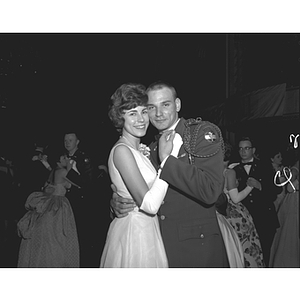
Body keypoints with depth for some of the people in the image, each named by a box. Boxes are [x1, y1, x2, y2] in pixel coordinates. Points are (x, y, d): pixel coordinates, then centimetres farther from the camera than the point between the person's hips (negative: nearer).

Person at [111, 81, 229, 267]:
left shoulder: (203, 133, -9)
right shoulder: (152, 148, 10)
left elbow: (210, 191, -22)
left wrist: (166, 160, -19)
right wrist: (117, 202, -4)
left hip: (197, 247, -5)